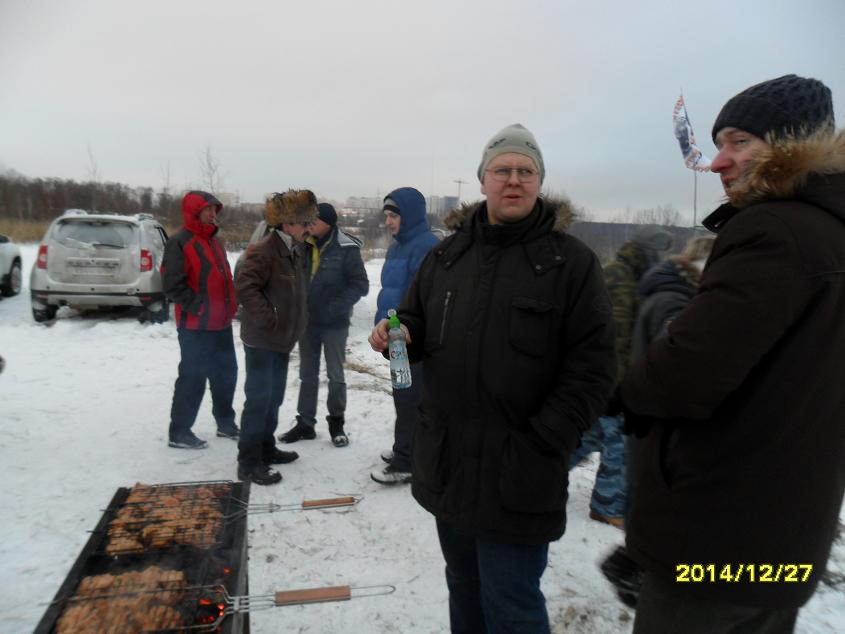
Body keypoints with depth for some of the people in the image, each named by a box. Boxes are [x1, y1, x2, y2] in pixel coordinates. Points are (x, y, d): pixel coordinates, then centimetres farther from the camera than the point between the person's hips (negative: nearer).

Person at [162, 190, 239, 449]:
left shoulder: (214, 240, 15)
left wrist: (230, 305, 11)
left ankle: (226, 423, 29)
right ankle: (179, 432, 9)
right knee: (193, 377, -3)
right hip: (196, 325, -8)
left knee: (226, 372, 15)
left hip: (221, 322, 9)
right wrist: (197, 307, -19)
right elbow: (172, 284, -18)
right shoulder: (179, 242, -12)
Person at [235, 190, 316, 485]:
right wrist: (268, 319, -21)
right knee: (259, 398, -5)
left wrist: (296, 324, 15)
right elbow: (245, 287, -25)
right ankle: (249, 462, 4)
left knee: (274, 396, 17)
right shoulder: (263, 250, -17)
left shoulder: (295, 251, 11)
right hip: (262, 339, -9)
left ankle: (266, 448, 31)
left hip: (282, 339, 9)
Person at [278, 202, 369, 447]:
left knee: (335, 375, 7)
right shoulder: (304, 245, 1)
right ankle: (305, 423, 24)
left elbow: (360, 284, -12)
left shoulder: (346, 248, -12)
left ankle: (336, 423, 22)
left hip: (334, 323, -4)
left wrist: (336, 306, -20)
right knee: (307, 375, 13)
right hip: (307, 320, 5)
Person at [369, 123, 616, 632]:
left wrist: (542, 444, -17)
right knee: (464, 589, 23)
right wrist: (400, 333, -7)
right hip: (448, 464, 5)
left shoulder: (572, 260, -7)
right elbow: (419, 323, 17)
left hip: (518, 475, -5)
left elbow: (593, 365, -11)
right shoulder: (448, 254, 8)